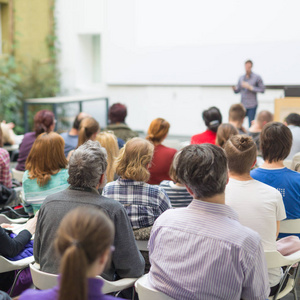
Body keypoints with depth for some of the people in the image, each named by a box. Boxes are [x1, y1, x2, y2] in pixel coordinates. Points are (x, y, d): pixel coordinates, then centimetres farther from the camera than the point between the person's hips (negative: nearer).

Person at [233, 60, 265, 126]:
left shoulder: (257, 77, -1)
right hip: (242, 105, 3)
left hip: (252, 106, -3)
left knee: (251, 124, -3)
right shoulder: (241, 78, 11)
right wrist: (234, 89, -9)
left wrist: (250, 87, -14)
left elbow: (262, 90, -5)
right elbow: (237, 90, 15)